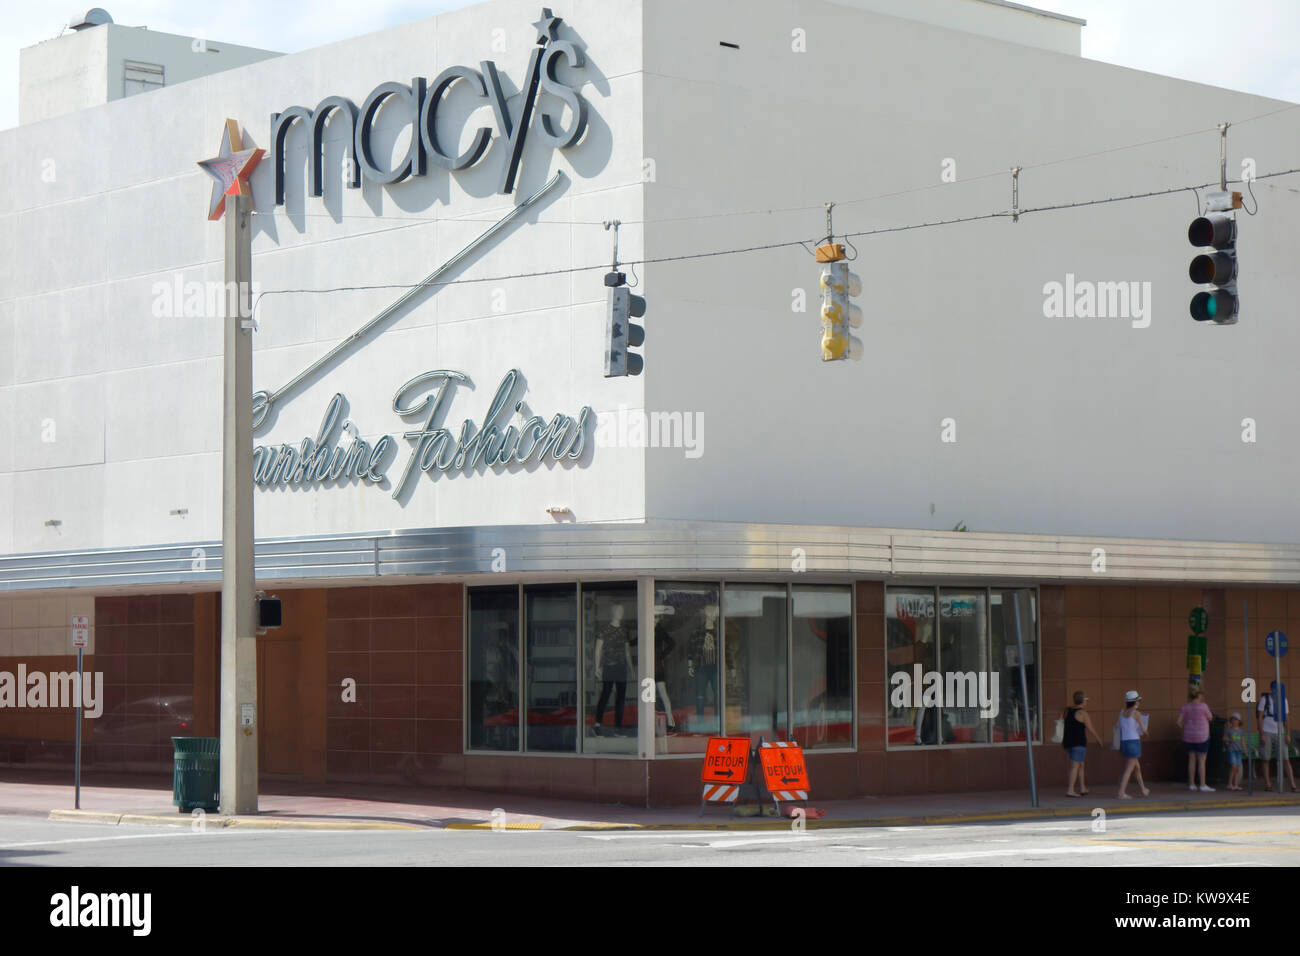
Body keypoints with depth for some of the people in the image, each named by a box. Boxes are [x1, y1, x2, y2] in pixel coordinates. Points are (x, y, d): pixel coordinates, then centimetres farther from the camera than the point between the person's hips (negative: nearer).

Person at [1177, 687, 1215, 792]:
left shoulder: (1186, 707, -1)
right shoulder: (1203, 706, -13)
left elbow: (1179, 721, -4)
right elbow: (1210, 718, 2)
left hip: (1189, 737, 5)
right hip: (1201, 736, -5)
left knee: (1192, 760, 12)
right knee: (1202, 761, -2)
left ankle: (1192, 784, 14)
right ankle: (1203, 785, -5)